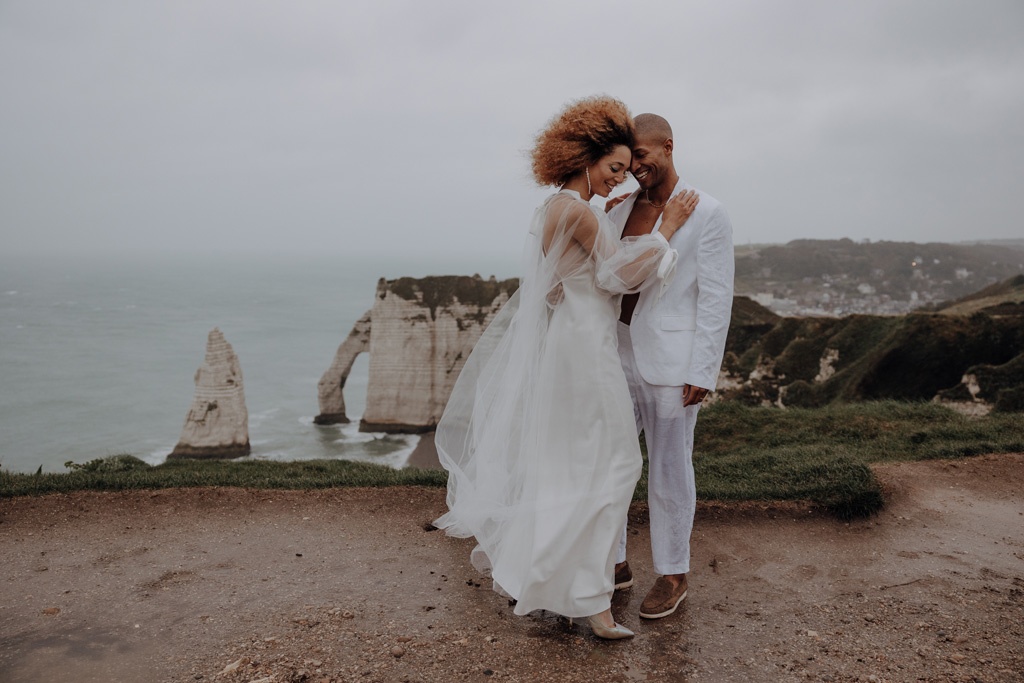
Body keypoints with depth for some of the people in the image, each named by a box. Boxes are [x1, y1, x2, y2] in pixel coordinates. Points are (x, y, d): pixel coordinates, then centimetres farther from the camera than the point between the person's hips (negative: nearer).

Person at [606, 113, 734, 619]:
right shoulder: (621, 208, 9)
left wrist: (703, 373, -13)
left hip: (671, 362, -5)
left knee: (669, 469, 6)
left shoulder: (706, 213, -6)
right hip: (620, 354, 6)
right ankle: (614, 563, 25)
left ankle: (673, 575, 24)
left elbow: (717, 297, -10)